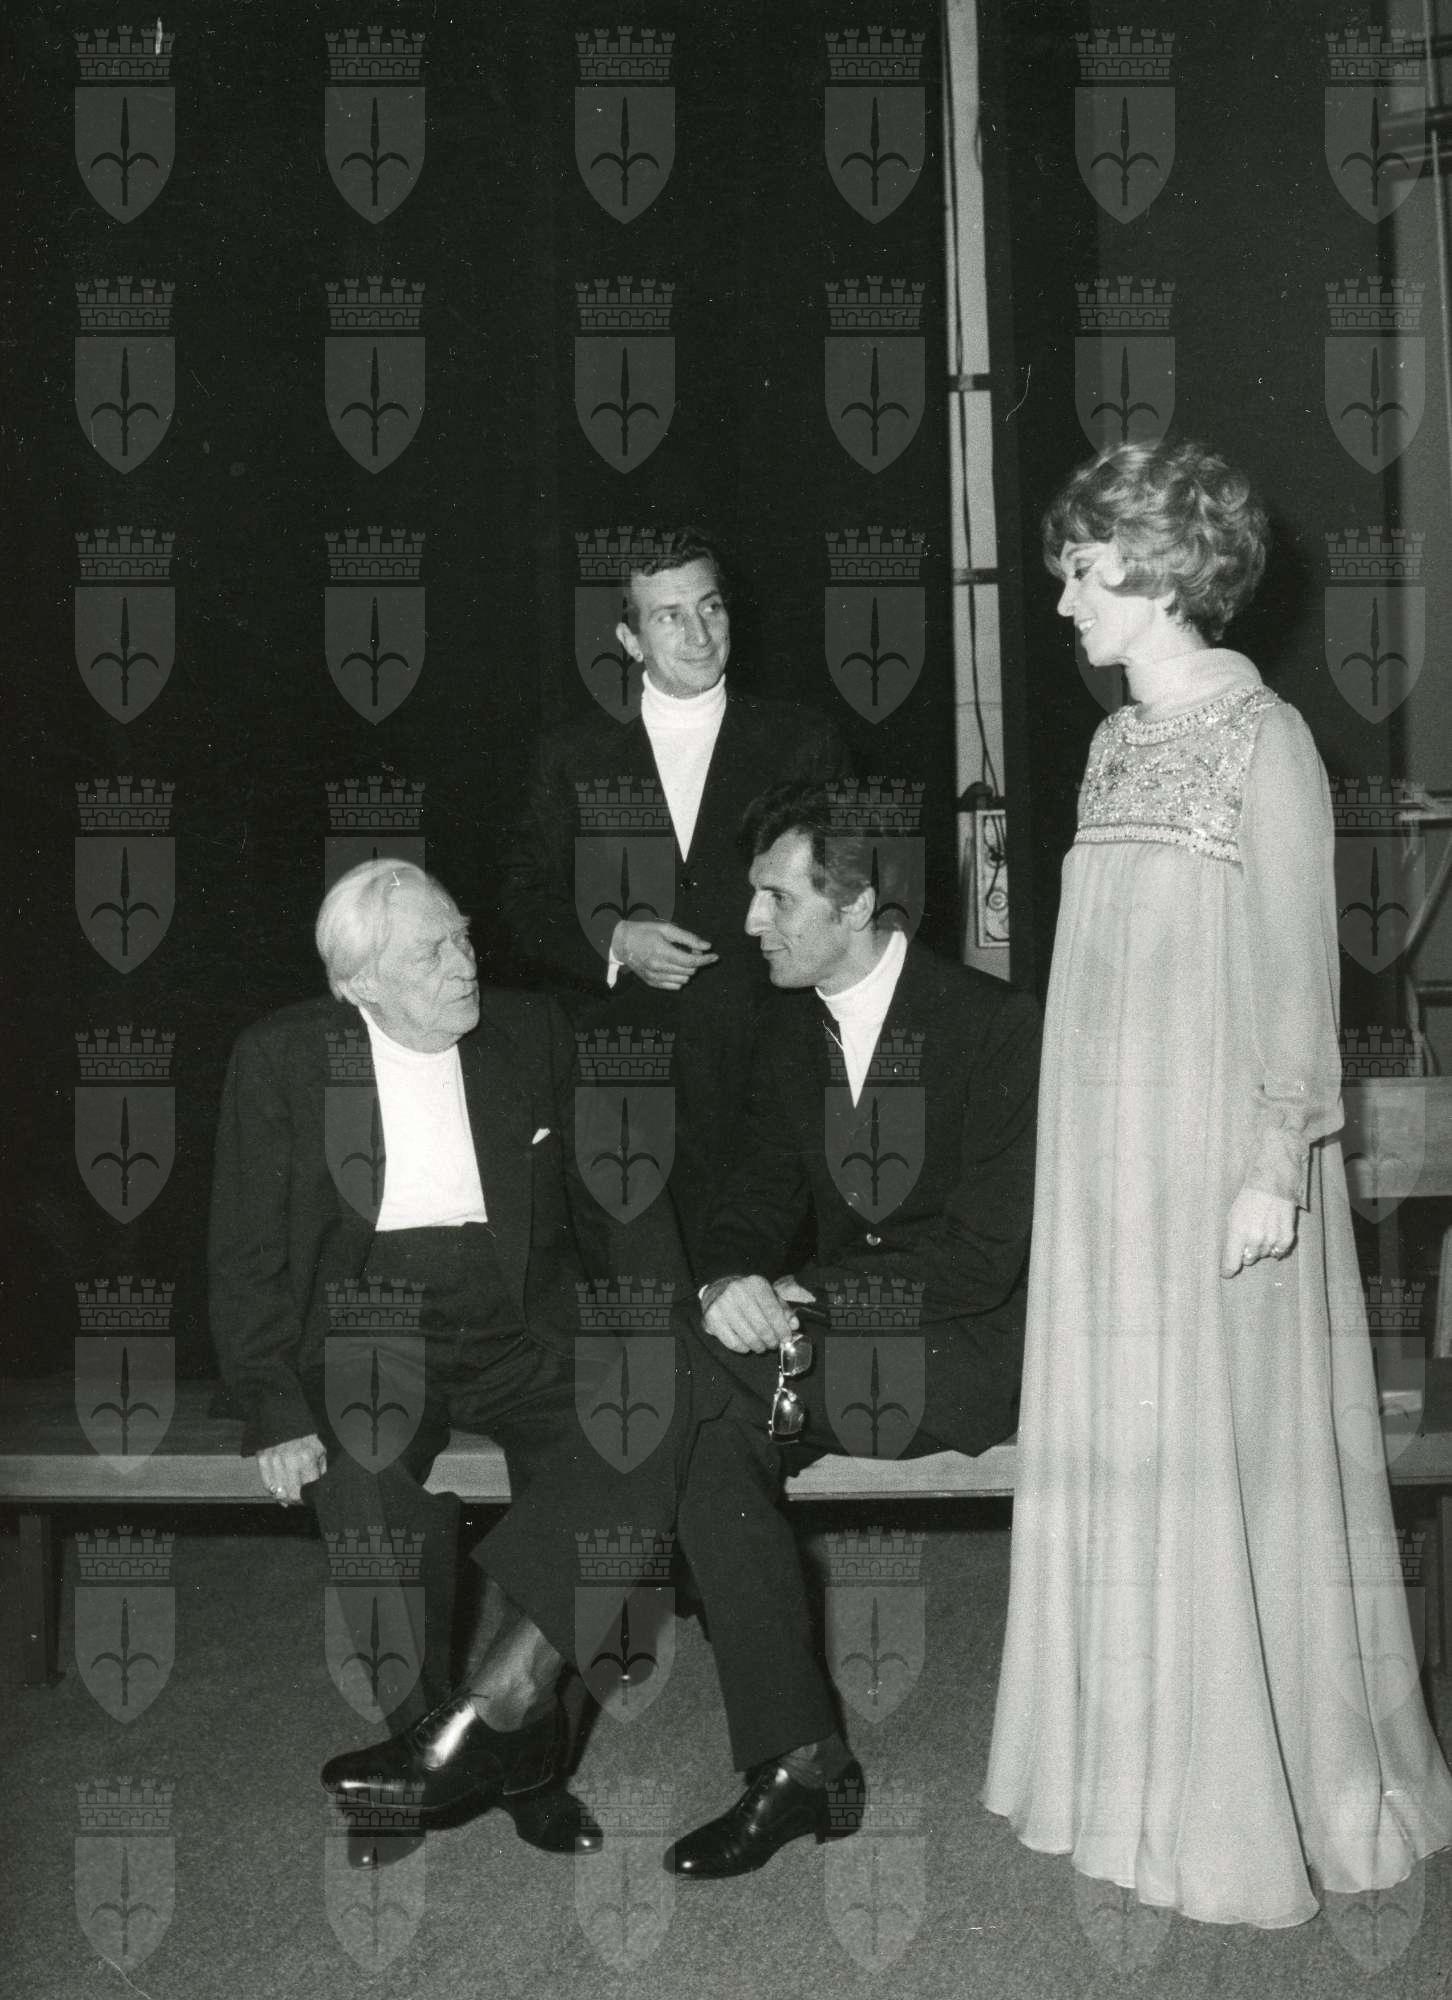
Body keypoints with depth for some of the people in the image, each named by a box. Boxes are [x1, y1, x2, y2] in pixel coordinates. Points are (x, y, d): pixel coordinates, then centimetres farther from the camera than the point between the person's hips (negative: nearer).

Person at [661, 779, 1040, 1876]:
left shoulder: (997, 1024, -13)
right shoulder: (790, 1024, 7)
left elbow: (984, 1258, -17)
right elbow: (760, 1189, 10)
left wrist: (798, 1292, -23)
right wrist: (730, 1278, -15)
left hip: (973, 1348, -6)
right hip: (837, 1334, 6)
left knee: (706, 1381, -29)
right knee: (721, 1445, -25)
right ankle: (798, 1768, -17)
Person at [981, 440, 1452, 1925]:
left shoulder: (1263, 739, -9)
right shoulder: (1115, 744, 12)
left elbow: (1299, 971, -11)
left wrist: (1279, 1168, -16)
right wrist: (1076, 1157, 14)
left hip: (1217, 1157, -7)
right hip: (1104, 1159, 7)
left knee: (1224, 1459, 0)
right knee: (1113, 1452, 11)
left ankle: (1259, 1803, 15)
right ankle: (1138, 1765, 26)